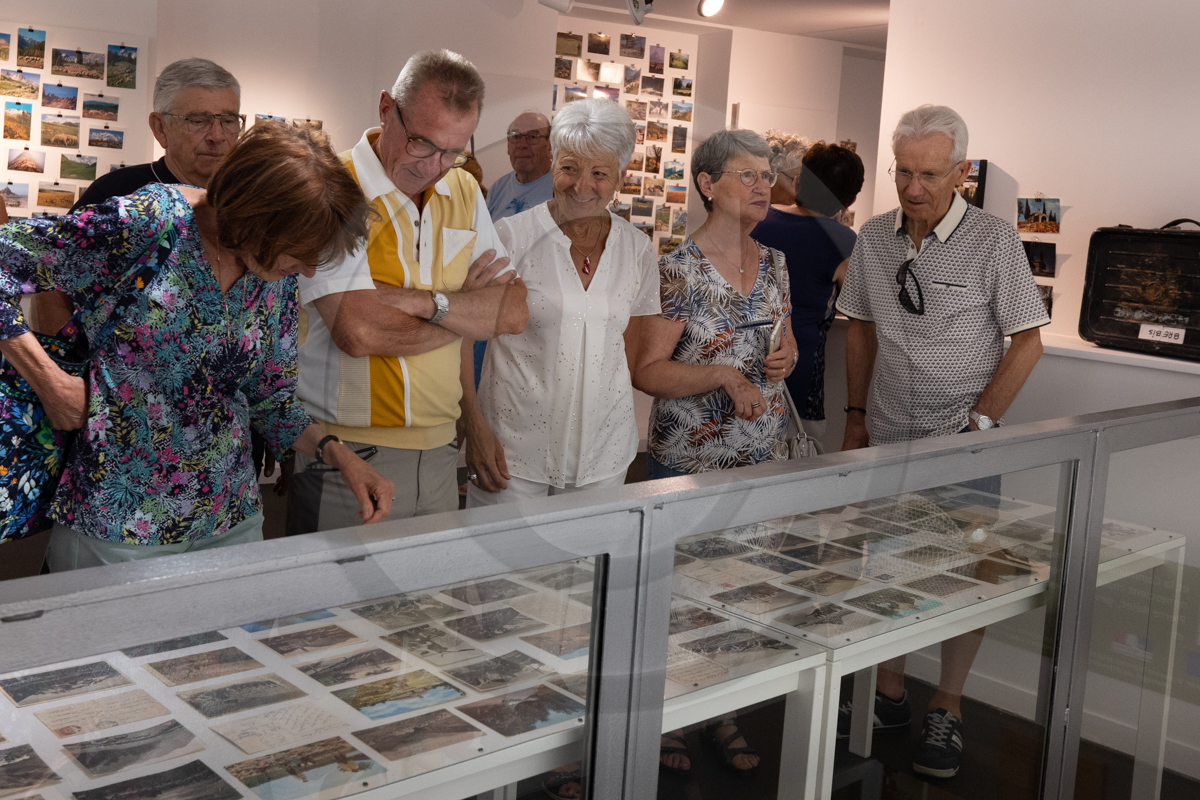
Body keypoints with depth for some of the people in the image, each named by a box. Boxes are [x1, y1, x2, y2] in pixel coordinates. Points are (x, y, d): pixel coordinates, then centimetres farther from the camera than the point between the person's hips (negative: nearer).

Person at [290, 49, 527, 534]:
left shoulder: (465, 193, 10)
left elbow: (515, 312, 2)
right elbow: (358, 331, -20)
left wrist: (426, 302, -15)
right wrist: (467, 308, -6)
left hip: (438, 453, 5)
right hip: (347, 457, -5)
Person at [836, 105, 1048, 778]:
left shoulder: (994, 242, -11)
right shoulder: (874, 238, 2)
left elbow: (1027, 341, -7)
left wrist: (978, 422, -13)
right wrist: (856, 414, 9)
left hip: (964, 444, -4)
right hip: (887, 439, 4)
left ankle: (948, 709, 21)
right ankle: (890, 696, 29)